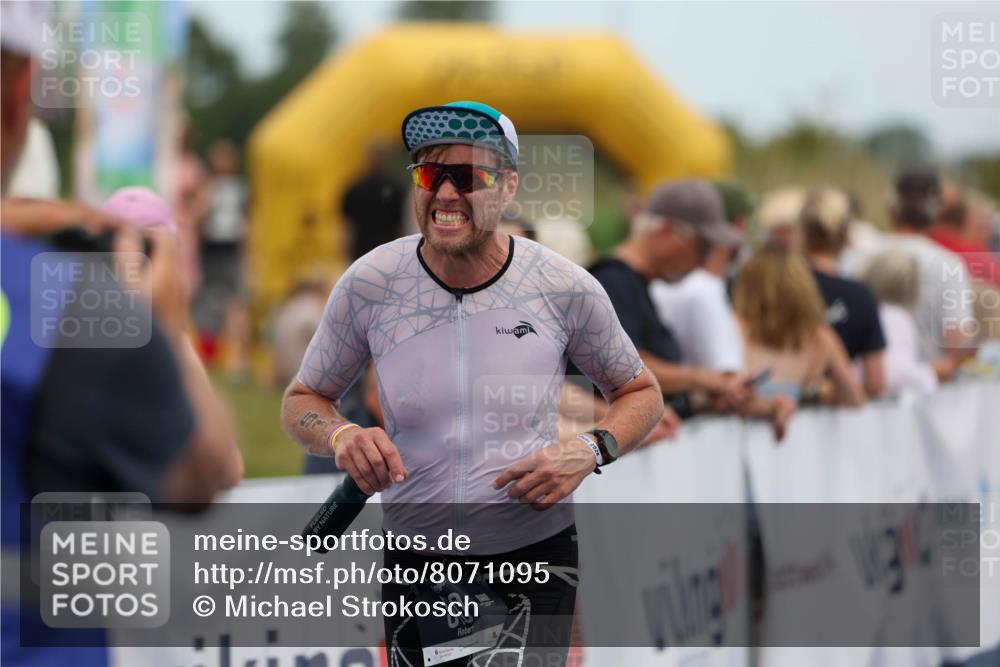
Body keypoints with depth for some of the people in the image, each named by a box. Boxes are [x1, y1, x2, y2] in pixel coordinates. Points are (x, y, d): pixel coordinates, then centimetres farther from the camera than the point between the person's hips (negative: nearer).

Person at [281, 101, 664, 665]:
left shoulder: (565, 289, -8)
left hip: (537, 552, -1)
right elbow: (302, 401, 6)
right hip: (415, 561, 1)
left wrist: (590, 452, -12)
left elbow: (641, 393, 7)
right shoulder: (369, 284, -7)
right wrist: (341, 436, -16)